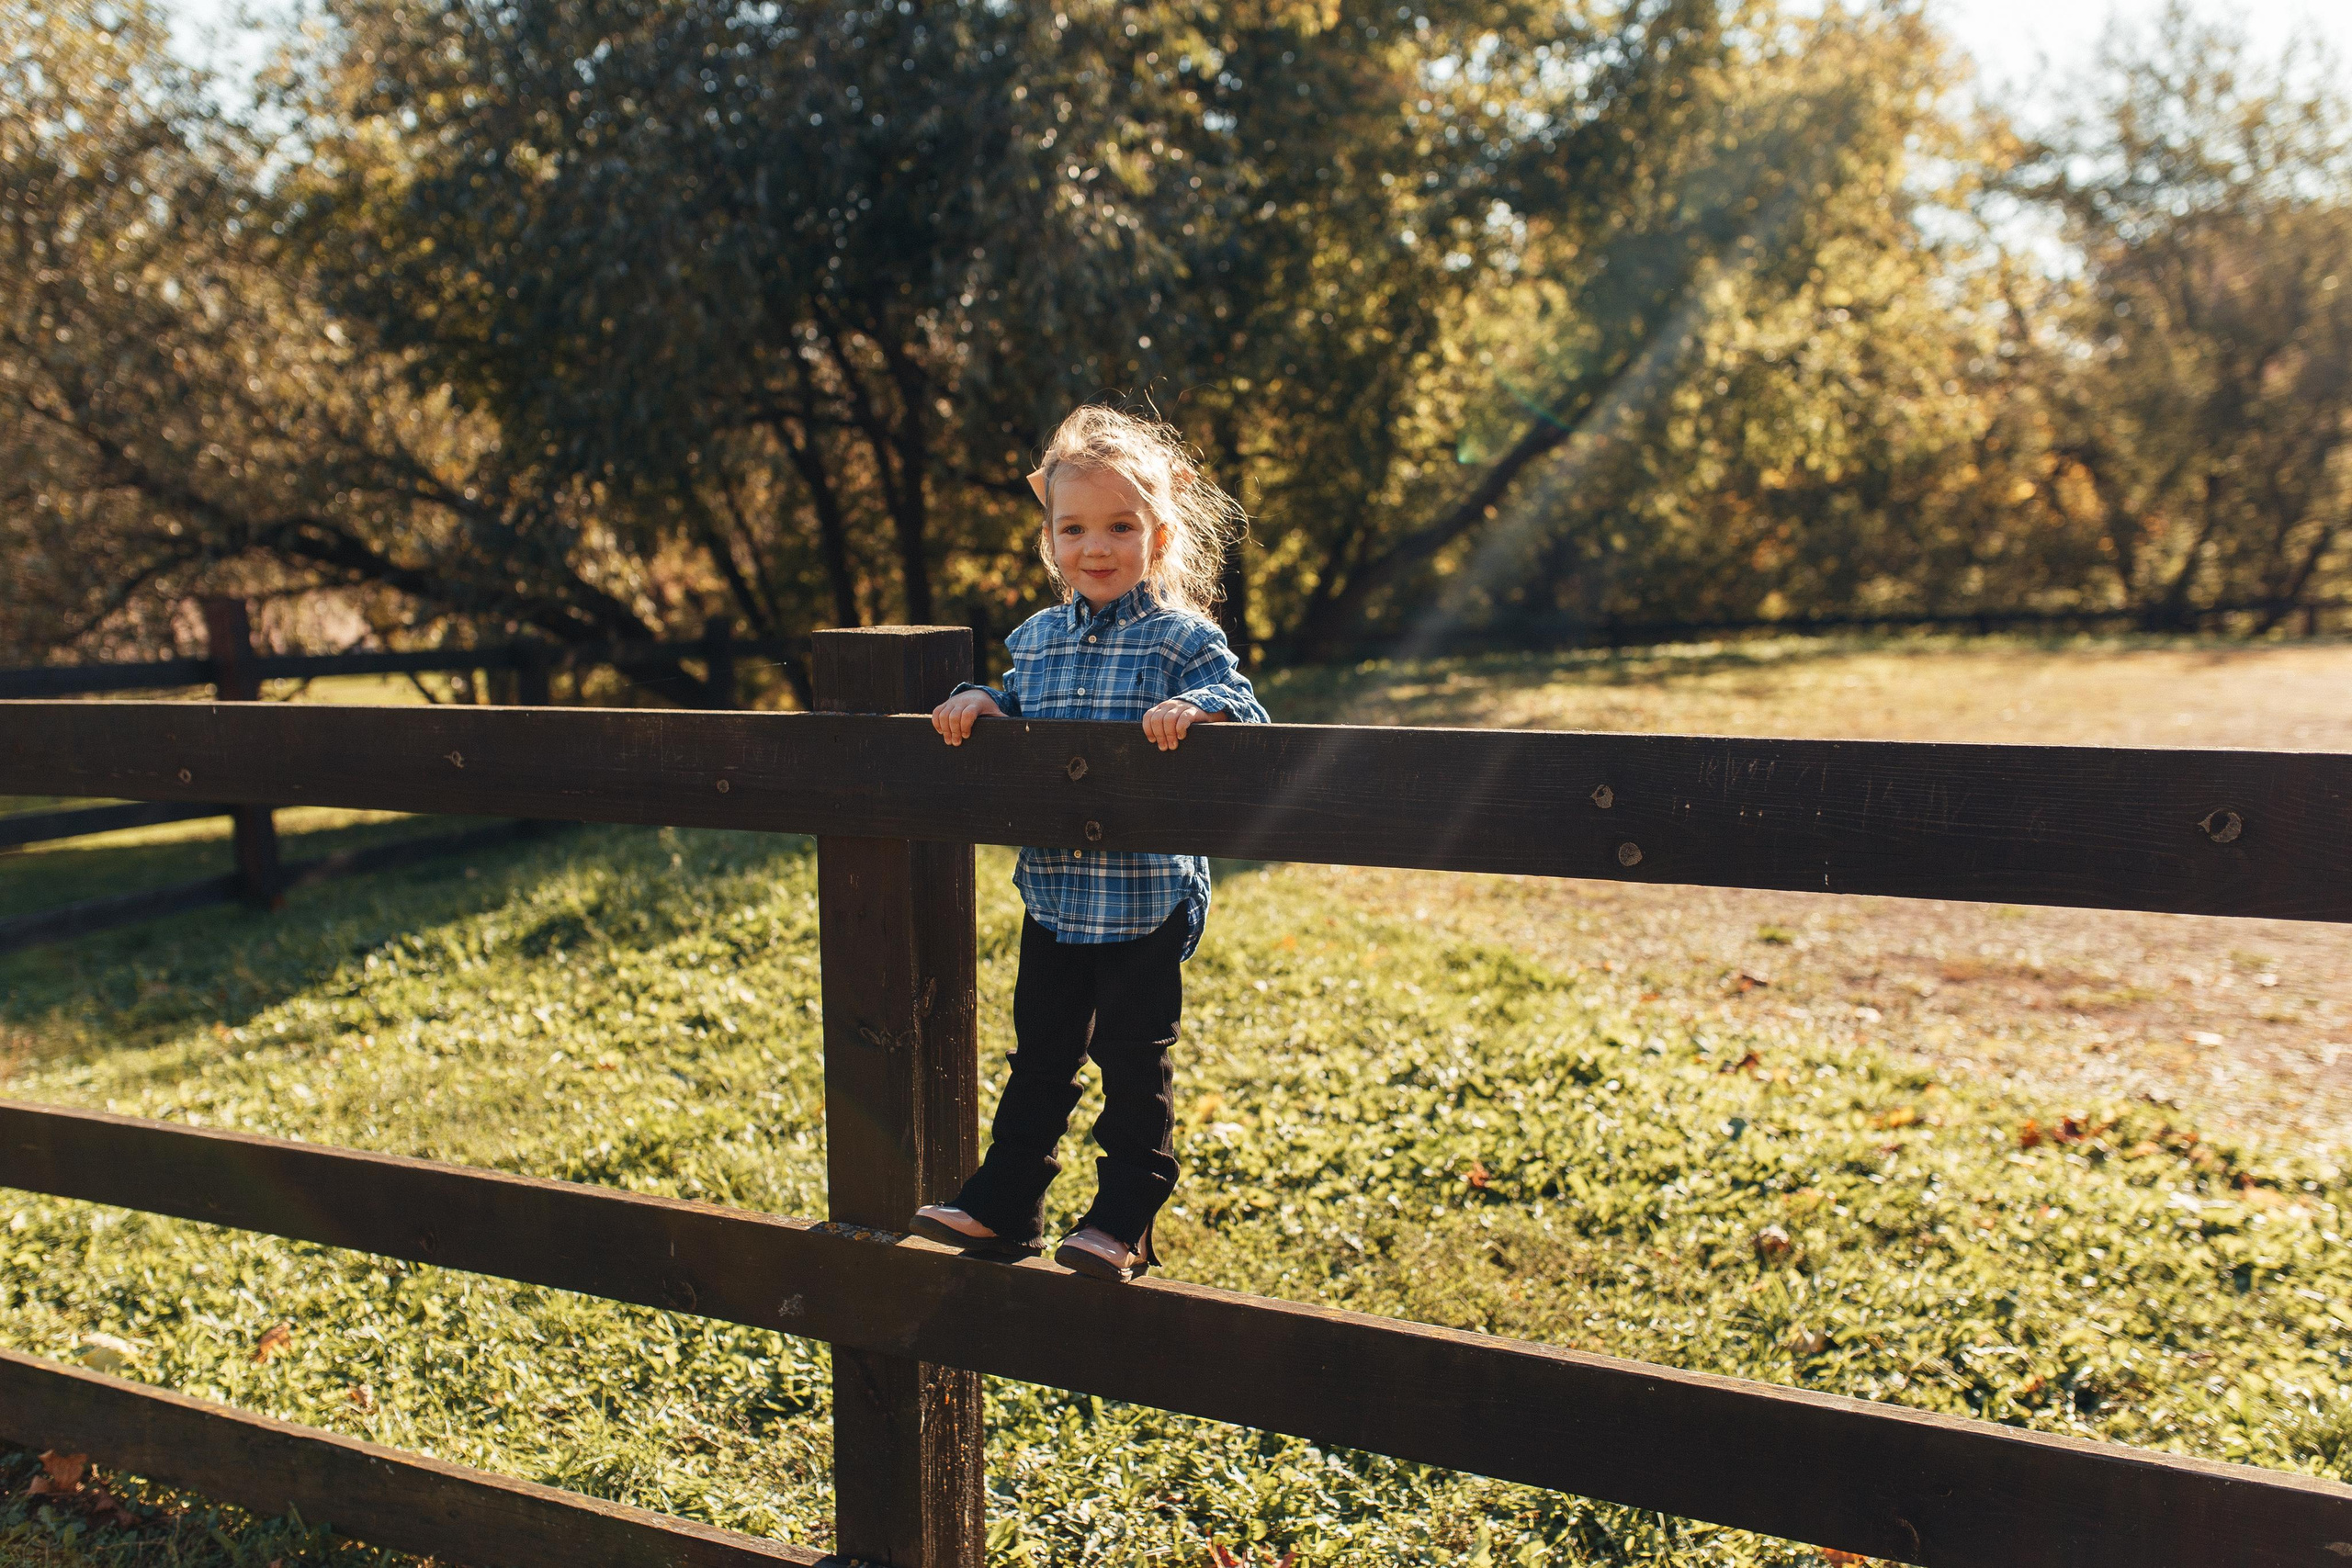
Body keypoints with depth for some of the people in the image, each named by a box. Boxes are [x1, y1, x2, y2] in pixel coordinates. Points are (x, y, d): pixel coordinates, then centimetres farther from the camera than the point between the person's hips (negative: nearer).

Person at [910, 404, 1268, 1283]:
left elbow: (1244, 708, -15)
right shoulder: (1038, 638, 7)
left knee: (1134, 1062, 6)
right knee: (1039, 1059, 16)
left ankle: (1122, 1223, 19)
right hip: (1054, 900, 5)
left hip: (1146, 903, -5)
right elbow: (1017, 704, 20)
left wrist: (1196, 708, -35)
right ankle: (1002, 1207, 27)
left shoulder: (1181, 638, -9)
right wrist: (978, 703, -1)